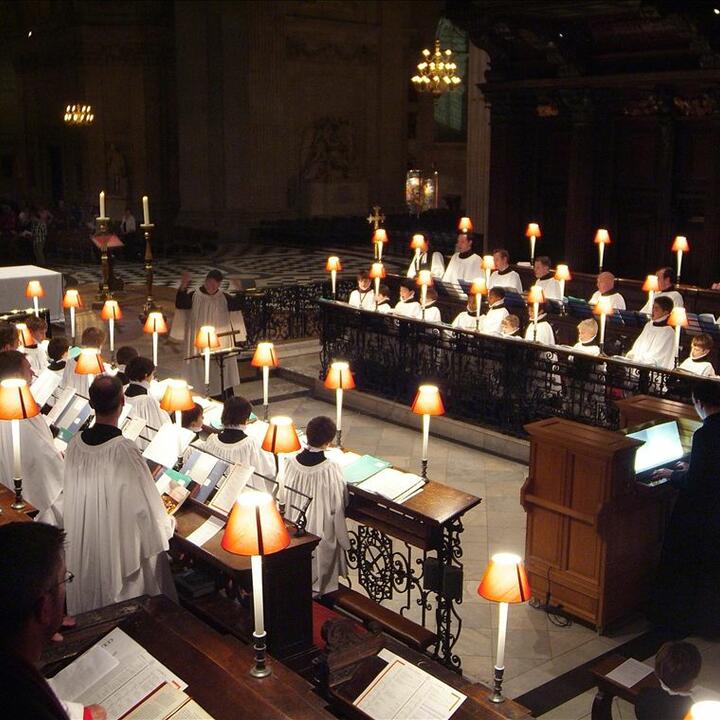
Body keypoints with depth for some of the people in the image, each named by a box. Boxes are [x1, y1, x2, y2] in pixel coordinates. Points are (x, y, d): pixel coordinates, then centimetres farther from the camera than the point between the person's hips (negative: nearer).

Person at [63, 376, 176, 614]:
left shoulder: (75, 445, -8)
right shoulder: (125, 451, -25)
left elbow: (72, 498, 6)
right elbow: (146, 507, -19)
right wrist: (168, 523, 2)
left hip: (82, 548, 6)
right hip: (120, 548, -6)